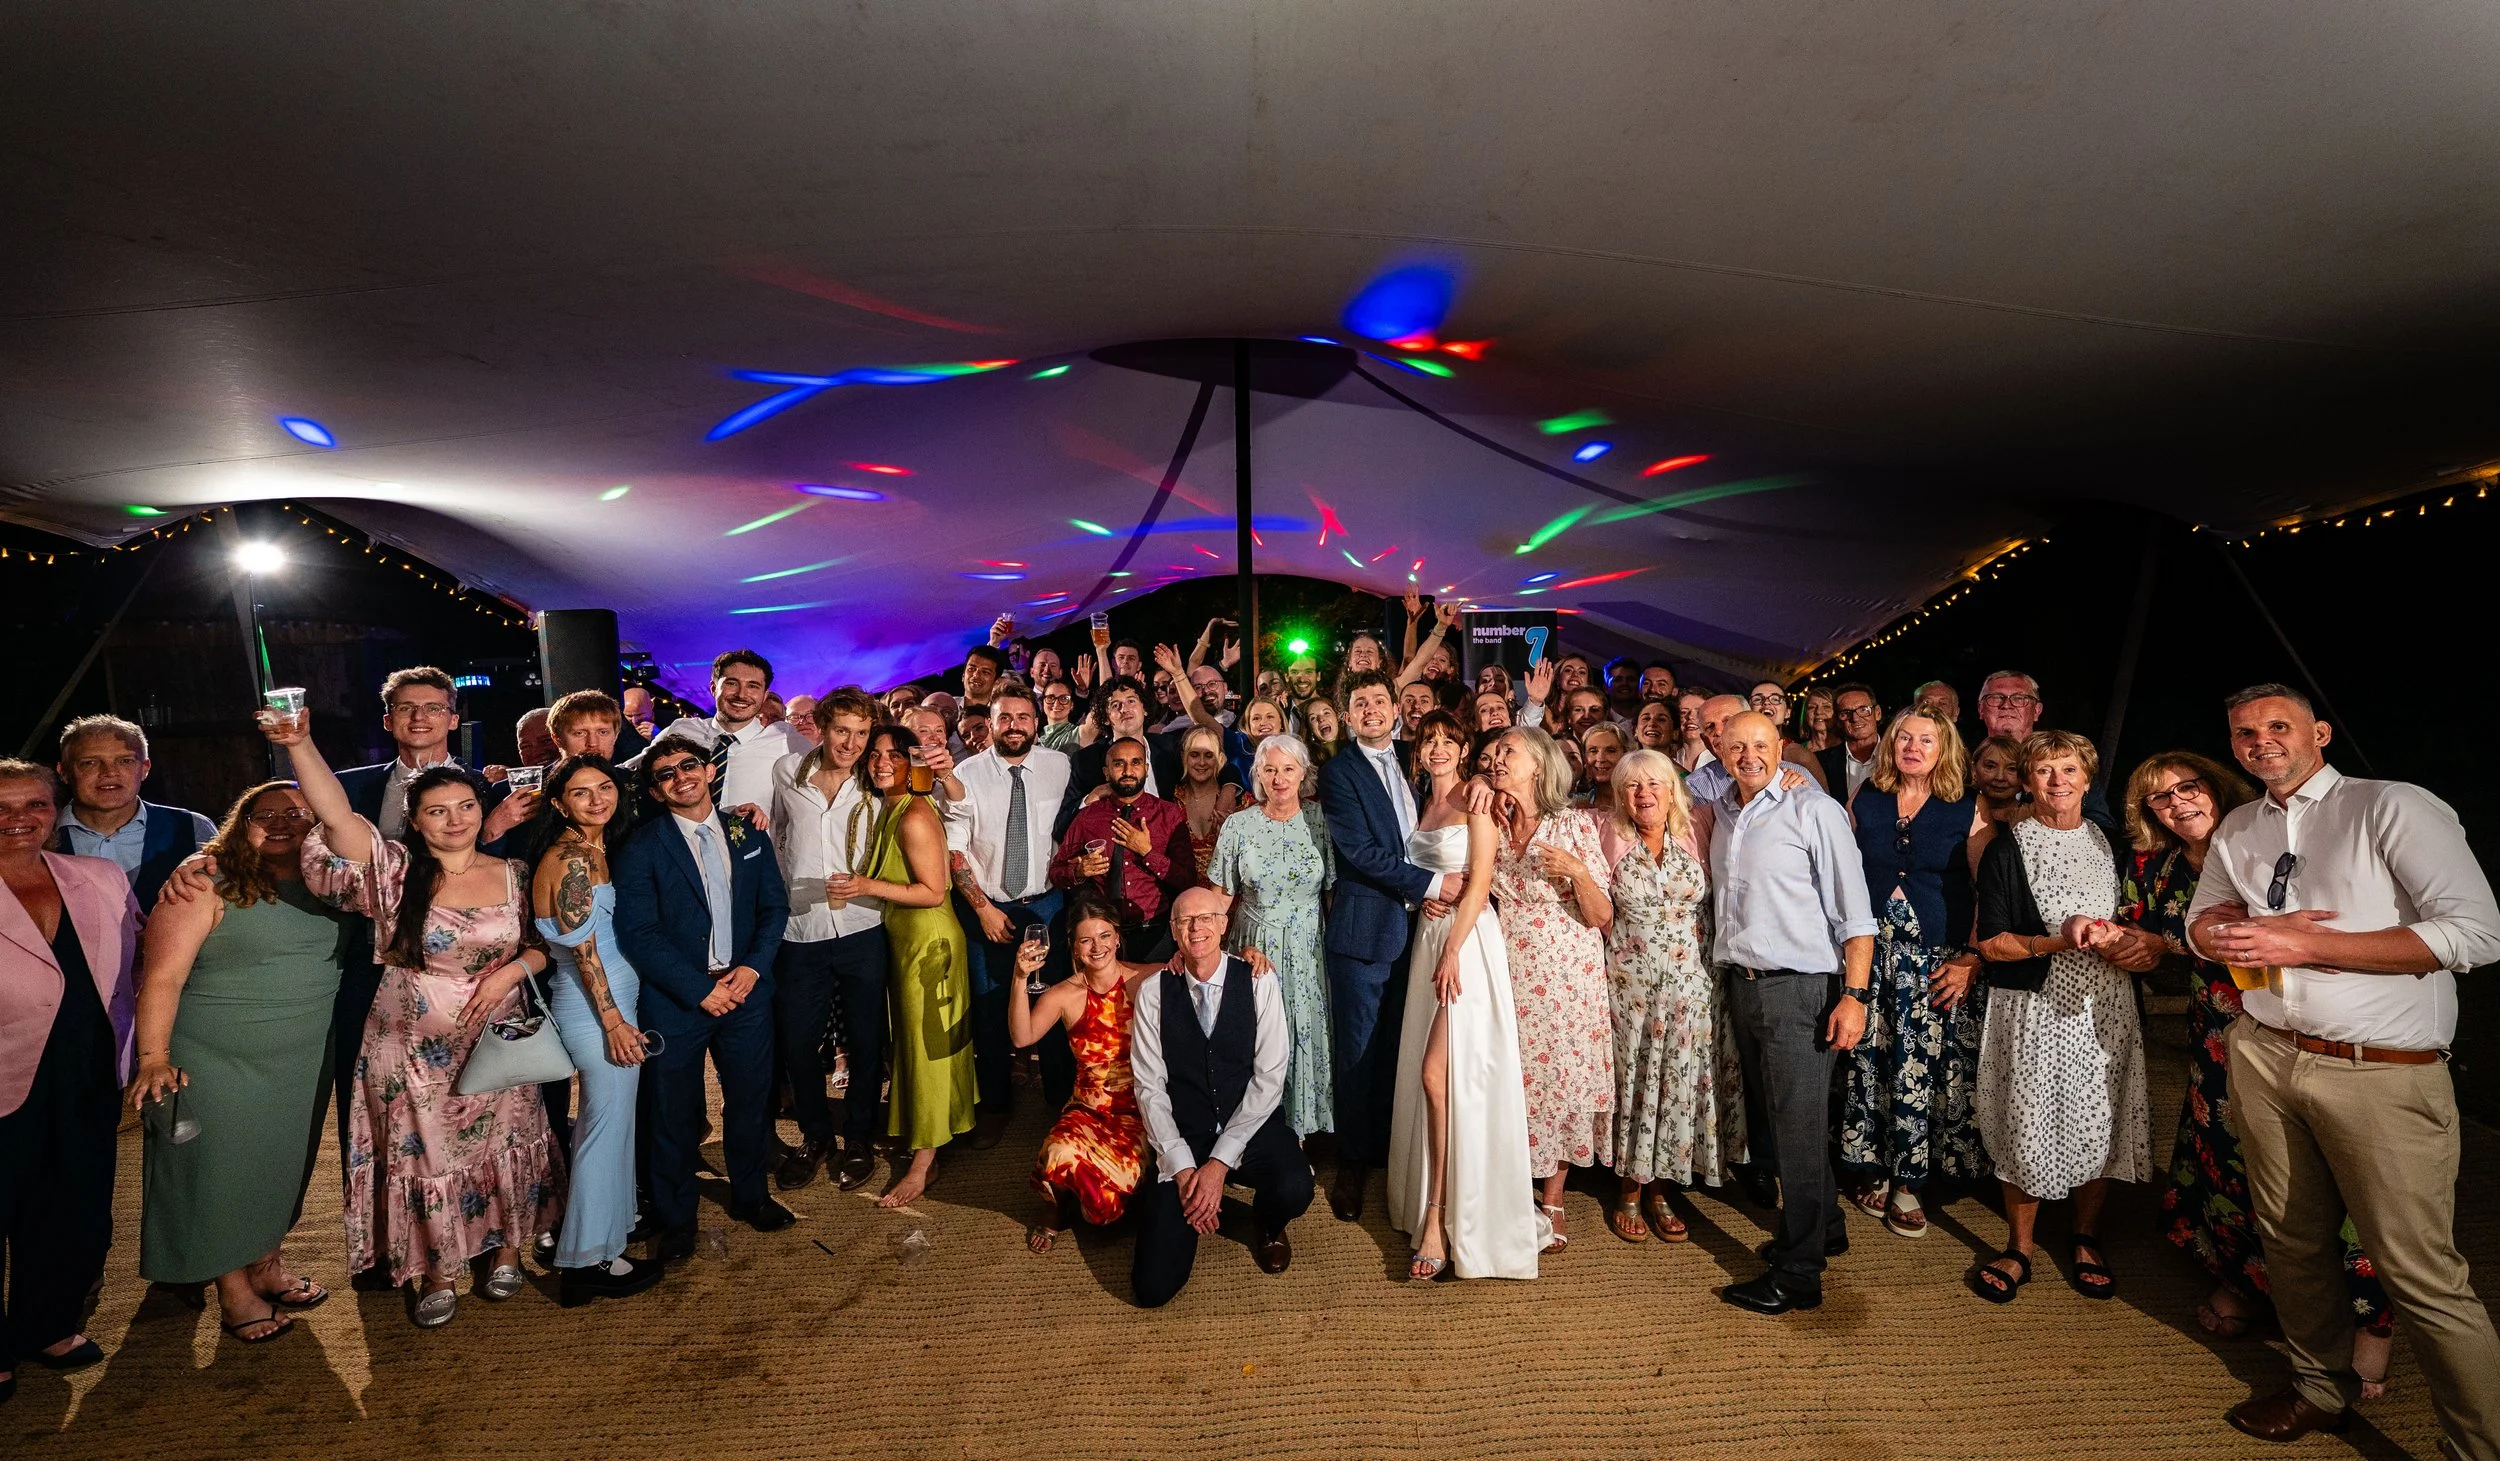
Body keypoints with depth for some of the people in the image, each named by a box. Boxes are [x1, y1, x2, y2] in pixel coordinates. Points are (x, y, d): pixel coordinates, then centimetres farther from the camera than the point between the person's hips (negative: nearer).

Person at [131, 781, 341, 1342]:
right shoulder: (207, 884, -14)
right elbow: (161, 977, -15)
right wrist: (154, 1058, -16)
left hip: (303, 1062, 5)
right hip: (217, 1064, -5)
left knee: (281, 1164, 18)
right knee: (220, 1169, 8)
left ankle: (266, 1265, 36)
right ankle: (233, 1290, 24)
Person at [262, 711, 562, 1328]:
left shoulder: (513, 875, -2)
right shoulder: (396, 871, -7)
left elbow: (542, 947, 5)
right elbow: (336, 817, -22)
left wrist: (510, 970, -14)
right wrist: (299, 744, -32)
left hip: (494, 1045, 1)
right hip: (413, 1051, -1)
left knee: (502, 1149, 13)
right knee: (425, 1157, 11)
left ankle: (504, 1250, 36)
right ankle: (437, 1274, 32)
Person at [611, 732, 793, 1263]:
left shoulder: (749, 833, 5)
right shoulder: (640, 850, -6)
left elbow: (775, 905, 6)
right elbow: (638, 934, -12)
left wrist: (754, 966, -9)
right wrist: (700, 989, -15)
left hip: (746, 989, 3)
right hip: (675, 998, -3)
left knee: (751, 1098, 13)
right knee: (673, 1111, 9)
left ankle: (750, 1195, 36)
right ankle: (674, 1218, 30)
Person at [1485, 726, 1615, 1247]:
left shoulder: (1574, 826, -6)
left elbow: (1602, 918, -7)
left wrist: (1577, 871, -24)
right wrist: (1442, 898, -2)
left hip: (1567, 980, -3)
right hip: (1508, 978, 3)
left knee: (1564, 1079, 4)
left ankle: (1553, 1201, 22)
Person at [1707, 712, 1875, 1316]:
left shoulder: (1815, 811, -8)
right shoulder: (1720, 814, 10)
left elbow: (1855, 912, -10)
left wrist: (1855, 994, -16)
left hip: (1800, 988, -6)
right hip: (1742, 986, 7)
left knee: (1799, 1128, -1)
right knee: (1768, 1120, 16)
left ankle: (1797, 1275, 11)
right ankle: (1824, 1227, 38)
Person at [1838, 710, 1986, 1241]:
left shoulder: (1968, 809, 1)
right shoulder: (1864, 800, 7)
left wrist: (1972, 958, -9)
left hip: (1937, 959, -2)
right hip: (1868, 951, 2)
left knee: (1924, 1065, 2)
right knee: (1867, 1062, 5)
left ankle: (1907, 1182, 17)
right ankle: (1869, 1171, 20)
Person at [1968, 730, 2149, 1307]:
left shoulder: (2109, 842, 8)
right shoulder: (2007, 849, -5)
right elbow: (1990, 944, -7)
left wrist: (2111, 933, -5)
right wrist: (2058, 941, -21)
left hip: (2102, 1007, 4)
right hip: (2033, 1009, -4)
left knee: (2098, 1125, 8)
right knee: (2027, 1127, 1)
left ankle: (2087, 1239, 30)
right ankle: (2019, 1249, 18)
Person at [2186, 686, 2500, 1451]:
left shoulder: (2394, 807, -7)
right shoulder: (2237, 831, 10)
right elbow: (2202, 924, 19)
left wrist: (2304, 943, -19)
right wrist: (2259, 930, -3)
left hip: (2382, 1074, -5)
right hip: (2264, 1057, 5)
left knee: (2420, 1273, -1)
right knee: (2294, 1242, 15)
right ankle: (2322, 1391, 32)